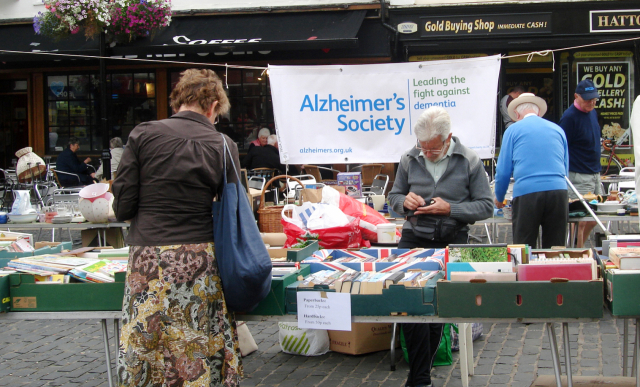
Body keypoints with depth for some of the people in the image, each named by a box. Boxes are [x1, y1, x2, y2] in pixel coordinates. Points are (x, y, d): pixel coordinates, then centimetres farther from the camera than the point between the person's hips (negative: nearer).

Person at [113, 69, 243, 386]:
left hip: (149, 257, -1)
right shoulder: (224, 146, 1)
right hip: (201, 261, 1)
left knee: (144, 350, 7)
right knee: (200, 350, 10)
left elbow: (122, 207, -2)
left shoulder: (143, 134, -2)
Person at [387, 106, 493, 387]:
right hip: (413, 238, 2)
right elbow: (394, 196, 19)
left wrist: (450, 209, -14)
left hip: (451, 241, -2)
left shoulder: (469, 161, 1)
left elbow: (486, 206, 0)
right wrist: (405, 201, -6)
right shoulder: (409, 159, 9)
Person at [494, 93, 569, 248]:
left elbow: (503, 170, 8)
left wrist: (499, 198, 23)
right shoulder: (558, 130, 18)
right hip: (558, 190, 3)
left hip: (526, 192, -3)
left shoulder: (513, 130, 9)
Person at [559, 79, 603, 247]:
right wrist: (566, 173, -17)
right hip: (578, 176, -9)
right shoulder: (569, 117, -16)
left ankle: (579, 249, 28)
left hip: (595, 174, 9)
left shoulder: (592, 112, 10)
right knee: (581, 220, -5)